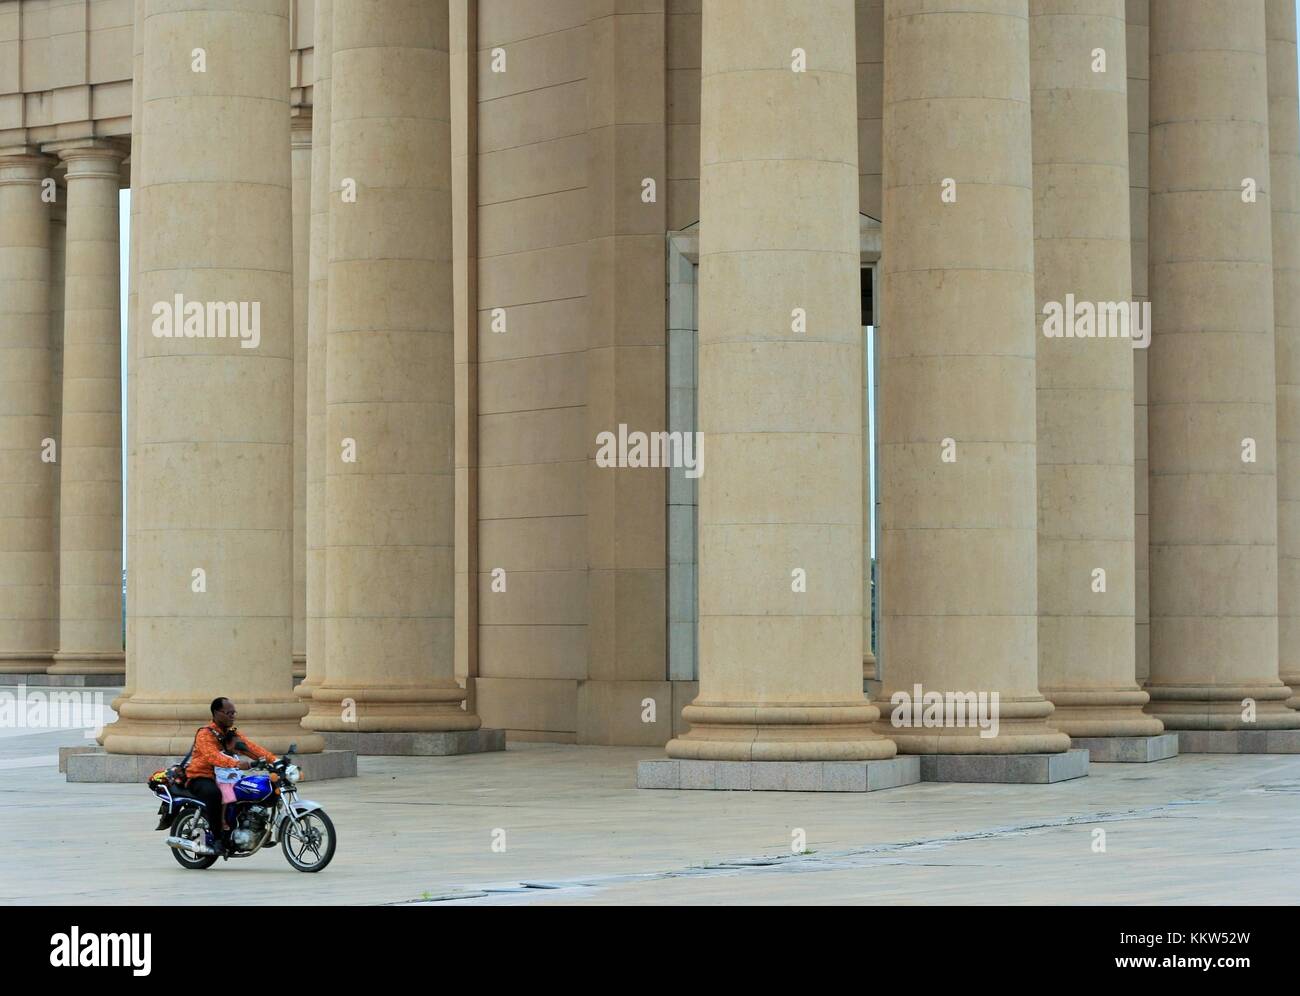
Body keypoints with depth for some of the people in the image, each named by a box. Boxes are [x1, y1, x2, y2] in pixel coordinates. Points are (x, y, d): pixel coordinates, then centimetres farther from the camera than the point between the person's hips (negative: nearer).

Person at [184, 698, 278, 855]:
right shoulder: (205, 734, -13)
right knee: (214, 793, -39)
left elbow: (253, 748, -4)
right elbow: (213, 756, -33)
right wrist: (236, 763, -50)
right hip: (200, 778, -7)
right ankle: (217, 838, -30)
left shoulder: (233, 734, 11)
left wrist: (275, 760, -21)